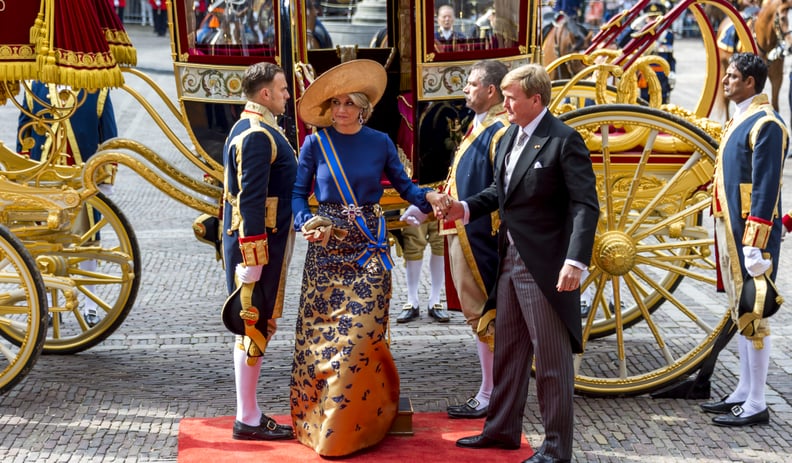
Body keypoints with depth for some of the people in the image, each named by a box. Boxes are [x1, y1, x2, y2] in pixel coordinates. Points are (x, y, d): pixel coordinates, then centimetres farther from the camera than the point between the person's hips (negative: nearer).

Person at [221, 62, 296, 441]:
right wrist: (252, 259, -24)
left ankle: (250, 413, 22)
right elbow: (250, 201, -23)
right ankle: (247, 421, 4)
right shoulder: (257, 136, -17)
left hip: (266, 241, 10)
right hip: (258, 242, -10)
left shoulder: (251, 129, 16)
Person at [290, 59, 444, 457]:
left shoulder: (380, 143, 2)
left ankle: (357, 420, 7)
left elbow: (403, 185, 4)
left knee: (362, 327, -5)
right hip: (327, 245, 0)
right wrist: (306, 222, -15)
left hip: (369, 244, 0)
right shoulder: (316, 144, -1)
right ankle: (318, 417, 15)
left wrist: (428, 197, -15)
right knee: (323, 329, 2)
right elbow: (298, 192, 3)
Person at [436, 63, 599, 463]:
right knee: (507, 348, 18)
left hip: (545, 264, -8)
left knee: (552, 358, 1)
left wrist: (576, 261, -29)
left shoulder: (563, 140, -15)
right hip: (510, 259, 9)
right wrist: (464, 209, 4)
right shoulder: (509, 138, 11)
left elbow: (585, 205, -19)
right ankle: (502, 429, 32)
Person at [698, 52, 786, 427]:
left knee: (752, 314, -5)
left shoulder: (766, 124, -15)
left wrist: (754, 245, -23)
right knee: (740, 312, 15)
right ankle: (743, 392, 25)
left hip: (750, 233, -10)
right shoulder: (740, 119, 15)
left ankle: (756, 406, 1)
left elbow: (766, 189, -20)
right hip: (730, 229, 10)